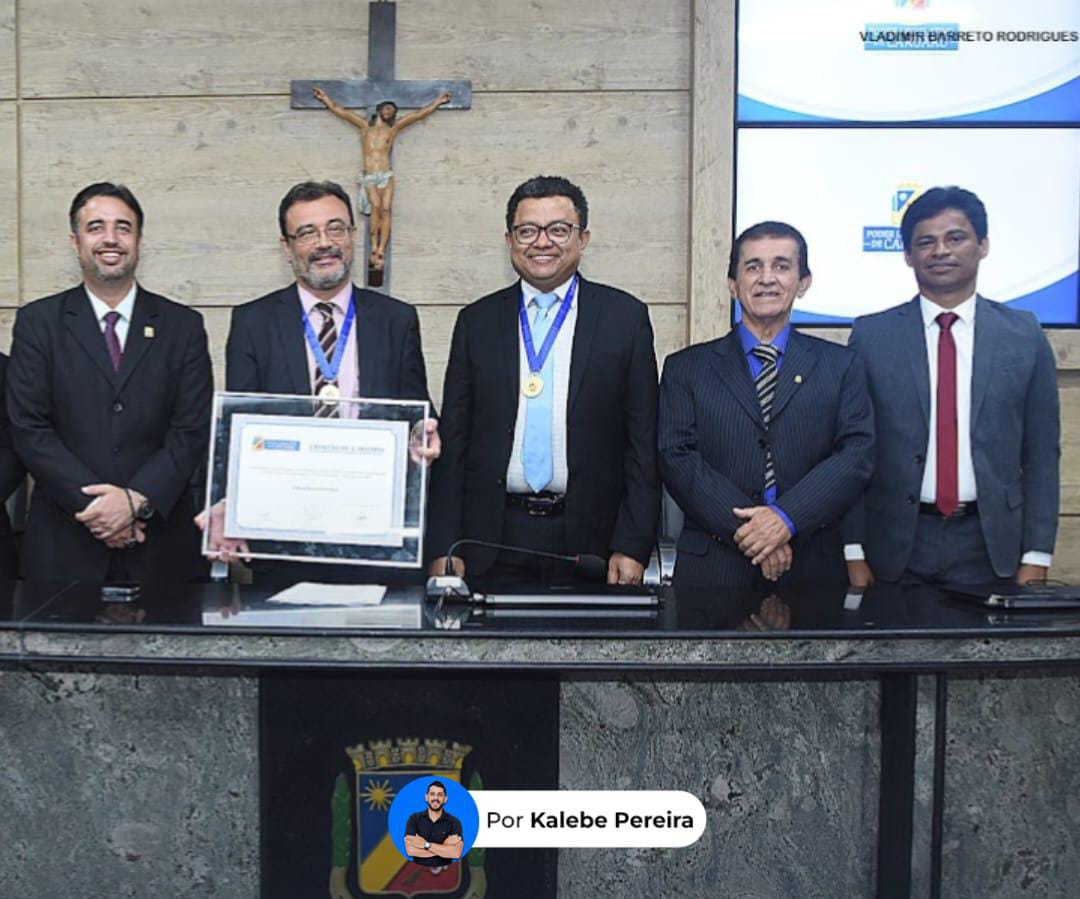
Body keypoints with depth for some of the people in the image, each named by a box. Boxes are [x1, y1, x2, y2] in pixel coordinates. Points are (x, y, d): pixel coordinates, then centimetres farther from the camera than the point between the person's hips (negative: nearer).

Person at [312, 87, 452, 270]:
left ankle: (381, 251, -19)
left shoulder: (393, 128, 17)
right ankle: (374, 247, -22)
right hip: (369, 177, -1)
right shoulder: (365, 125, 18)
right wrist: (325, 97, 24)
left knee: (385, 209, -15)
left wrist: (437, 101, 18)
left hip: (386, 176, 1)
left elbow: (420, 114, 18)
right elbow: (338, 110, 22)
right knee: (376, 206, -22)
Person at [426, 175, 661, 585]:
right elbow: (452, 440, 7)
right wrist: (442, 547, 0)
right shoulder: (476, 321, 8)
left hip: (589, 539, -1)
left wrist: (632, 546, -6)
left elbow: (644, 442, 1)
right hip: (492, 543, 1)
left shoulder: (625, 316, 3)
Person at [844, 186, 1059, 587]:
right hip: (894, 547, -1)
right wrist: (854, 554, -5)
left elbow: (1042, 452, 5)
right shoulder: (871, 335, 0)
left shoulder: (1024, 335, 3)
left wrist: (1036, 557, 0)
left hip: (991, 545, 1)